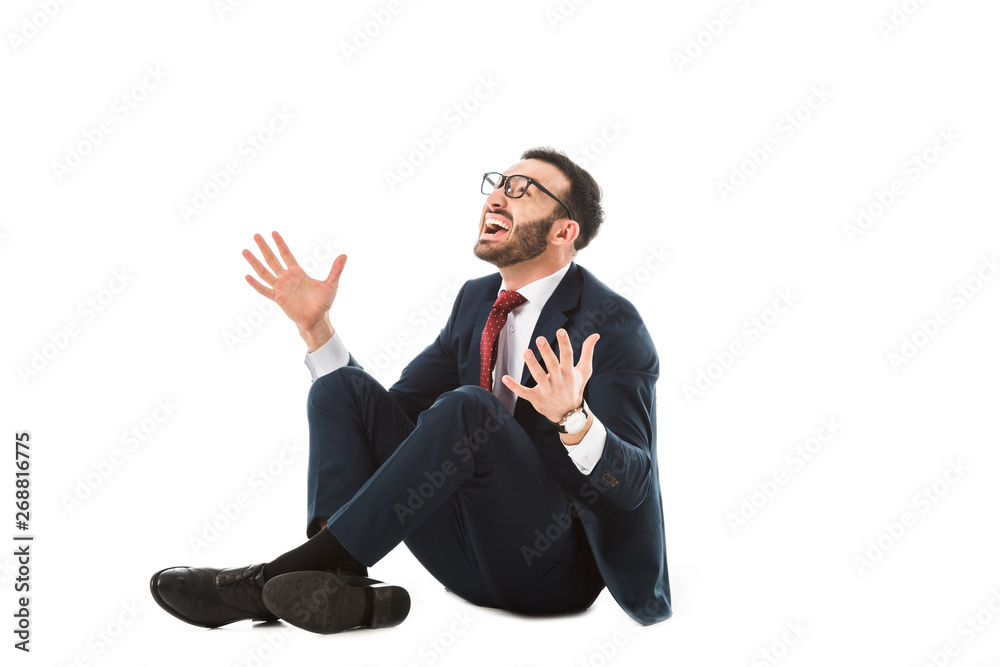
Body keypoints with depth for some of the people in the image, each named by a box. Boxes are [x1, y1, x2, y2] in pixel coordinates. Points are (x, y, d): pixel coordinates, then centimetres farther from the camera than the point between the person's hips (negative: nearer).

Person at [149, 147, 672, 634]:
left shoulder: (612, 324, -11)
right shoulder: (476, 300, 11)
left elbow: (631, 484, -19)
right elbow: (392, 415, 11)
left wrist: (573, 419, -40)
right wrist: (315, 325, 2)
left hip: (557, 566, -7)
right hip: (473, 559, 7)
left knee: (464, 410, -33)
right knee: (342, 388, -7)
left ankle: (275, 578, -28)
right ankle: (341, 585, -27)